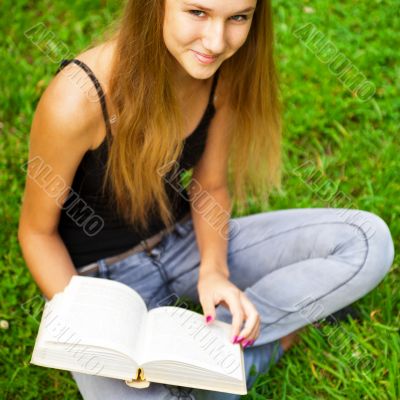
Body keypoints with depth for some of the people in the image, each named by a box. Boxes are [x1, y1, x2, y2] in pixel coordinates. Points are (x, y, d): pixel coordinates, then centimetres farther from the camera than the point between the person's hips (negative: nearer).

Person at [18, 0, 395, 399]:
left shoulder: (225, 70, -12)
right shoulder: (77, 99, -27)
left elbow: (210, 186, 2)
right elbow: (37, 230, -12)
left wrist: (214, 271, -16)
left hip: (186, 242, 5)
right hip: (103, 276, -4)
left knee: (368, 241, -13)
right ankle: (264, 341, -6)